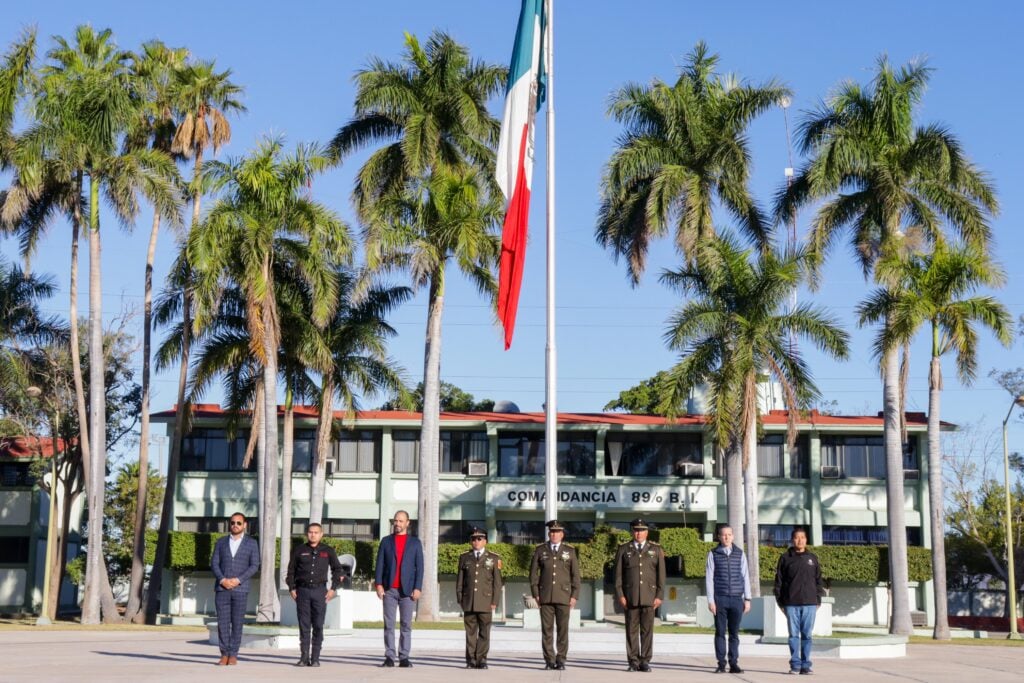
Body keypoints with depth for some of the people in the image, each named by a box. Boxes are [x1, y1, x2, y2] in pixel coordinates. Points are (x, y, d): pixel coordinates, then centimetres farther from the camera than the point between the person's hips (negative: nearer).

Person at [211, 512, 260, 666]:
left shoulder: (251, 543, 5)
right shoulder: (221, 542, 11)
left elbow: (254, 566, -2)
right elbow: (214, 563, 6)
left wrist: (238, 580, -12)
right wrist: (222, 579, -11)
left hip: (240, 588, -2)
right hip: (222, 588, 2)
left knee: (237, 623, -1)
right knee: (222, 622, -2)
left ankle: (233, 655, 4)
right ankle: (224, 655, 3)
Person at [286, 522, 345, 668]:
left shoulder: (328, 551, 6)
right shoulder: (299, 551, 7)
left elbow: (337, 569, 12)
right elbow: (291, 571, 13)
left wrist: (333, 589, 4)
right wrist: (292, 589, 4)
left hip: (320, 591, 0)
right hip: (303, 591, 1)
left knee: (318, 626, -1)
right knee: (304, 626, 0)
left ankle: (315, 658, 3)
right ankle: (304, 657, 4)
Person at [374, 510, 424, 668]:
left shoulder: (415, 542, 9)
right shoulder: (386, 541, 11)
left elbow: (419, 566, 5)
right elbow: (380, 564, 7)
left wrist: (418, 588, -5)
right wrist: (379, 584, -4)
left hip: (407, 590, -1)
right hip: (389, 590, 1)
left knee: (406, 625, -1)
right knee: (389, 624, -1)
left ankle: (404, 658, 2)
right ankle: (389, 657, 0)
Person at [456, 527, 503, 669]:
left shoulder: (494, 558, 6)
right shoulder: (464, 558, 12)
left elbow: (497, 582, 4)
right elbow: (460, 580, 12)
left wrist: (494, 601, -3)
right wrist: (460, 599, 4)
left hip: (485, 601, -1)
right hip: (469, 602, 1)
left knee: (484, 632, -2)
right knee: (470, 632, 2)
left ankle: (481, 660, 3)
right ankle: (471, 660, 6)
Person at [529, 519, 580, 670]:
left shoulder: (570, 551, 7)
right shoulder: (540, 550, 7)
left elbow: (575, 574, 5)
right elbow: (533, 572, 7)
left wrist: (574, 596, -2)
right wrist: (535, 594, -1)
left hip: (564, 596, 0)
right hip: (545, 596, 0)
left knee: (563, 629, -1)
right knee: (547, 629, 0)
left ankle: (561, 660, 5)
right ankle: (549, 660, 4)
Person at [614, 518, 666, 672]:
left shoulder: (656, 550, 10)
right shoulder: (623, 550, 9)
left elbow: (661, 575, 7)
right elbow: (618, 574, 6)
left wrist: (659, 596, -2)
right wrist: (620, 595, -3)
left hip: (649, 597, 0)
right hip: (630, 597, 0)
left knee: (647, 630, 0)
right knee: (632, 630, 0)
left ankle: (645, 661, 4)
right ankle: (633, 662, 4)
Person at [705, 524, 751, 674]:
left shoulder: (739, 554, 8)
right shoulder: (713, 554, 4)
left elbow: (745, 577, 8)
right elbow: (709, 578, 2)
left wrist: (747, 599, 3)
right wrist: (710, 600, -4)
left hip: (737, 599, 1)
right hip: (720, 599, -1)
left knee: (734, 633, 3)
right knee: (720, 632, 1)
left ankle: (734, 663, 7)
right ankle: (721, 664, 5)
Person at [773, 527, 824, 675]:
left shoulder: (812, 558, 10)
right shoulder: (786, 558, 5)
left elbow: (818, 580, 12)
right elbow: (779, 580, 5)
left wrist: (818, 600, 6)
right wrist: (780, 601, 0)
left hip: (809, 603, 1)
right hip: (791, 604, -1)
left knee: (807, 635, 2)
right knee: (794, 634, 0)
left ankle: (805, 665, 6)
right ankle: (795, 665, 4)